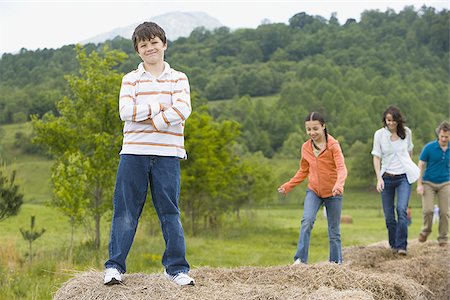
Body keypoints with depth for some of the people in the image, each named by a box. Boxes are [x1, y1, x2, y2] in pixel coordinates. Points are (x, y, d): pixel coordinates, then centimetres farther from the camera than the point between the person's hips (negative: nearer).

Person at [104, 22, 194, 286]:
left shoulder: (178, 79, 8)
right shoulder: (131, 79, 9)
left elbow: (182, 110, -9)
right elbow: (125, 111, -8)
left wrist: (150, 120, -14)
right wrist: (159, 107, -11)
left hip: (167, 154, 0)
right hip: (134, 152, 0)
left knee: (170, 212, 4)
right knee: (126, 211, 2)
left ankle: (177, 268, 12)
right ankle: (115, 266, 10)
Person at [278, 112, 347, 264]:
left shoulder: (333, 145, -11)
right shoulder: (306, 147, 4)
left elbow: (342, 168, -22)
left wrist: (339, 185, -41)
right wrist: (288, 186, 5)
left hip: (332, 193, -3)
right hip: (313, 191, 3)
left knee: (334, 230, 6)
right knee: (307, 220, -20)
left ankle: (336, 262, 18)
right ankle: (300, 259, -20)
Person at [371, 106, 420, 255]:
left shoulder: (406, 132, 0)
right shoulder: (379, 134, -4)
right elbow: (376, 157, -3)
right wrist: (379, 178, -12)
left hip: (404, 177, 0)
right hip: (387, 178, 1)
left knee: (401, 209, -17)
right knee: (389, 214, 4)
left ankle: (401, 246, -15)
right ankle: (393, 244, 23)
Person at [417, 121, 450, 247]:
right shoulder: (429, 147, -9)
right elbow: (420, 166, -4)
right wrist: (419, 184, -10)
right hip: (428, 183, -2)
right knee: (428, 210, -12)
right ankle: (426, 230, 16)